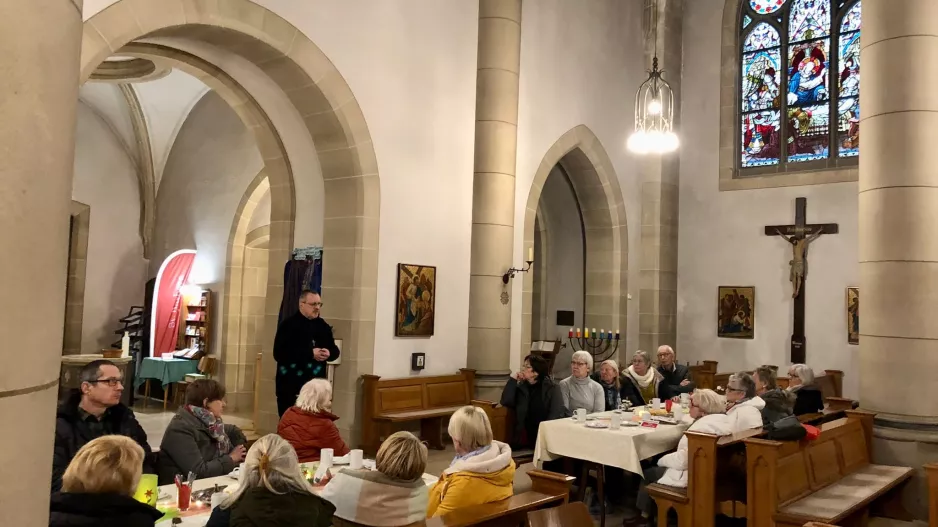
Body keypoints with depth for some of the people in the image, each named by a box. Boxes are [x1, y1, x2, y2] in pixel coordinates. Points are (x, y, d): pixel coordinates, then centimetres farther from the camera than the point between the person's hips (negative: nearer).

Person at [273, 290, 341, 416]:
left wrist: (328, 353, -10)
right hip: (290, 386, -5)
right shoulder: (288, 325, -6)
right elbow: (279, 354, -17)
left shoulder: (323, 326, 12)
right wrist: (310, 353, -20)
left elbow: (335, 350, 16)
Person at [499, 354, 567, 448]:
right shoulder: (521, 387, 14)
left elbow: (557, 413, -9)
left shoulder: (552, 388, 2)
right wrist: (513, 380, -1)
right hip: (524, 436, 3)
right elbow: (505, 402, 1)